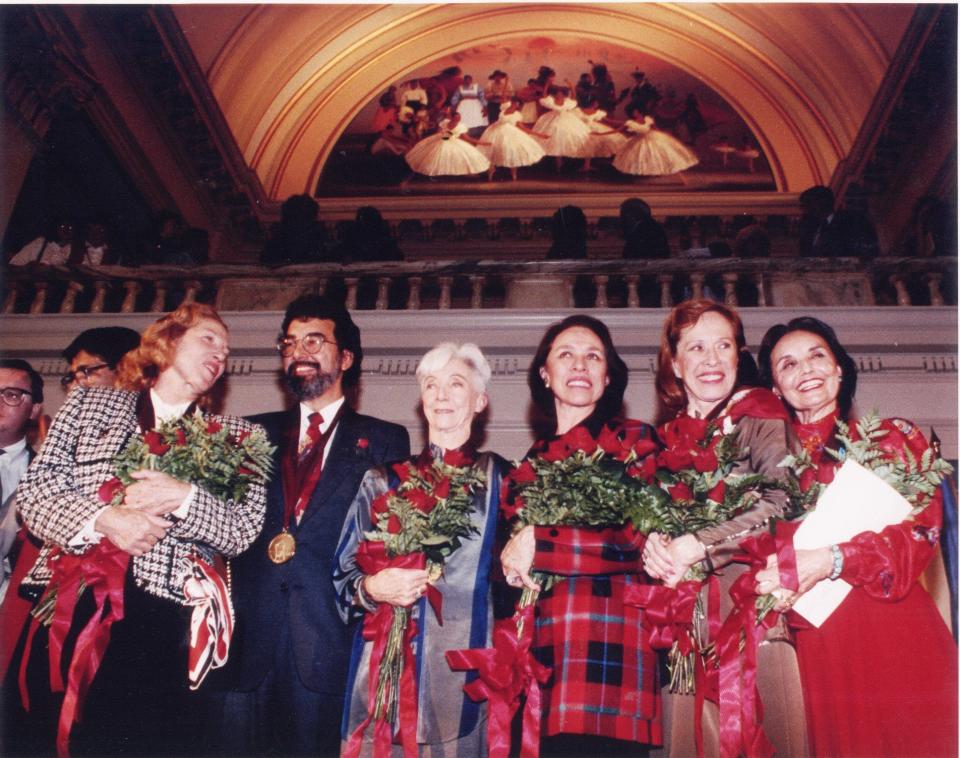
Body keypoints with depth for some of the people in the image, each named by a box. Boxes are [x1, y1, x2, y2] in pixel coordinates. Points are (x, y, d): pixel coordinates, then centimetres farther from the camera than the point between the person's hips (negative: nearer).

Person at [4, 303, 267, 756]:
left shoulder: (234, 436, 15)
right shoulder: (90, 402, 16)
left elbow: (244, 528, 5)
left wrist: (184, 497, -12)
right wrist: (103, 518, -12)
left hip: (163, 621, 0)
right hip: (67, 605, 1)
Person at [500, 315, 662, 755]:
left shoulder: (634, 439, 6)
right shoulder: (535, 458, 20)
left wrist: (537, 544, -7)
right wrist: (510, 559, 3)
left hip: (606, 648, -4)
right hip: (538, 648, 4)